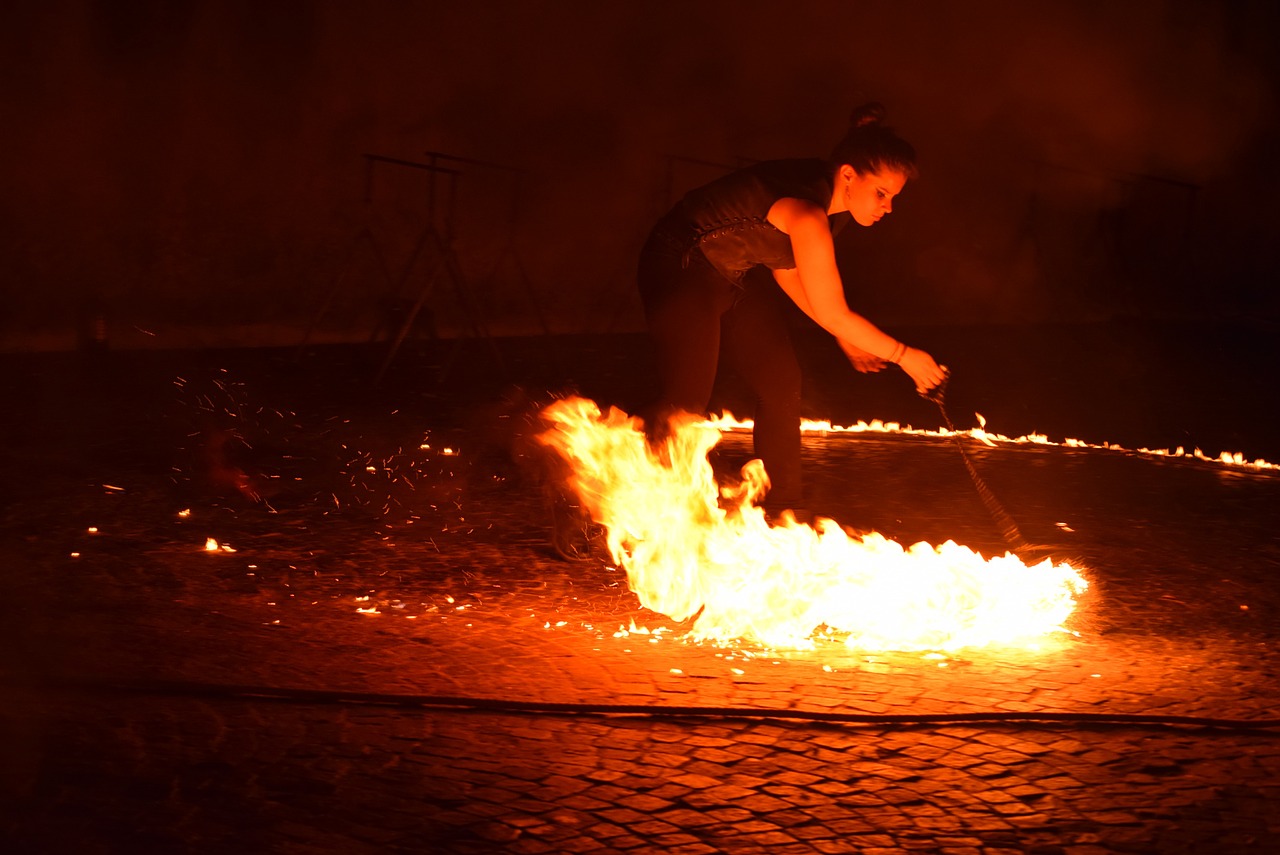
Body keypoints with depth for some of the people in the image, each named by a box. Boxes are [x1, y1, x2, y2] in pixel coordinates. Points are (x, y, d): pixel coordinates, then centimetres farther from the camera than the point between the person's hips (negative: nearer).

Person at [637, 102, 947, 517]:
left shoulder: (825, 196, -5)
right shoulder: (807, 213, -33)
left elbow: (786, 266, 9)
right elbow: (833, 314, -26)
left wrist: (847, 336, 8)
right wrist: (903, 355, -15)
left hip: (736, 275, 9)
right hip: (681, 268, -9)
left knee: (781, 382, 6)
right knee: (685, 400, -14)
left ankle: (783, 508, 16)